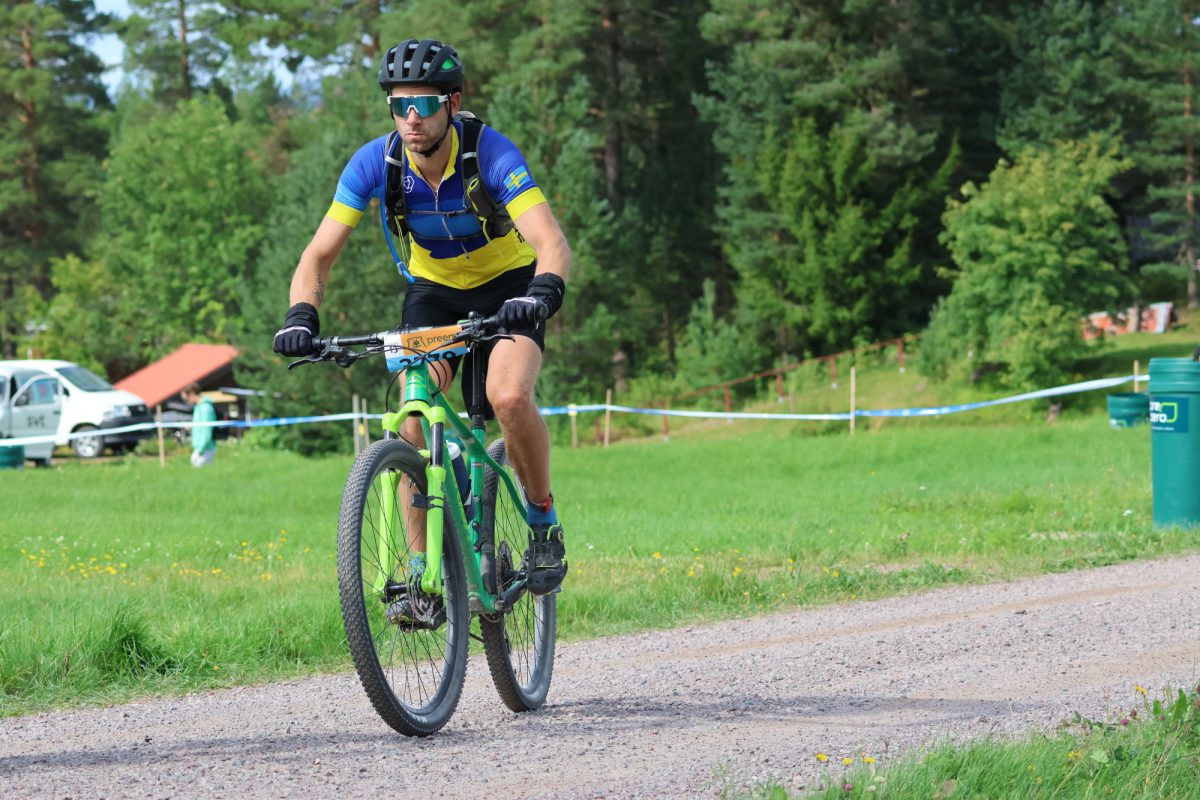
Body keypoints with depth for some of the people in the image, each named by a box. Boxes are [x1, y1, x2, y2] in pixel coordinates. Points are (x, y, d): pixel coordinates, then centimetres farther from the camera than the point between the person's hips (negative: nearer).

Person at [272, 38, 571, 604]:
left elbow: (552, 244, -38)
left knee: (509, 397, -29)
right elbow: (320, 255, -18)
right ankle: (421, 571, -8)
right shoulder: (376, 163, -20)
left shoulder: (489, 153, -29)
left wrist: (542, 293, -59)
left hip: (508, 285, -3)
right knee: (413, 420, -18)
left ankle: (543, 522, -5)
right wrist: (301, 316, -38)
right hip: (433, 291, 3)